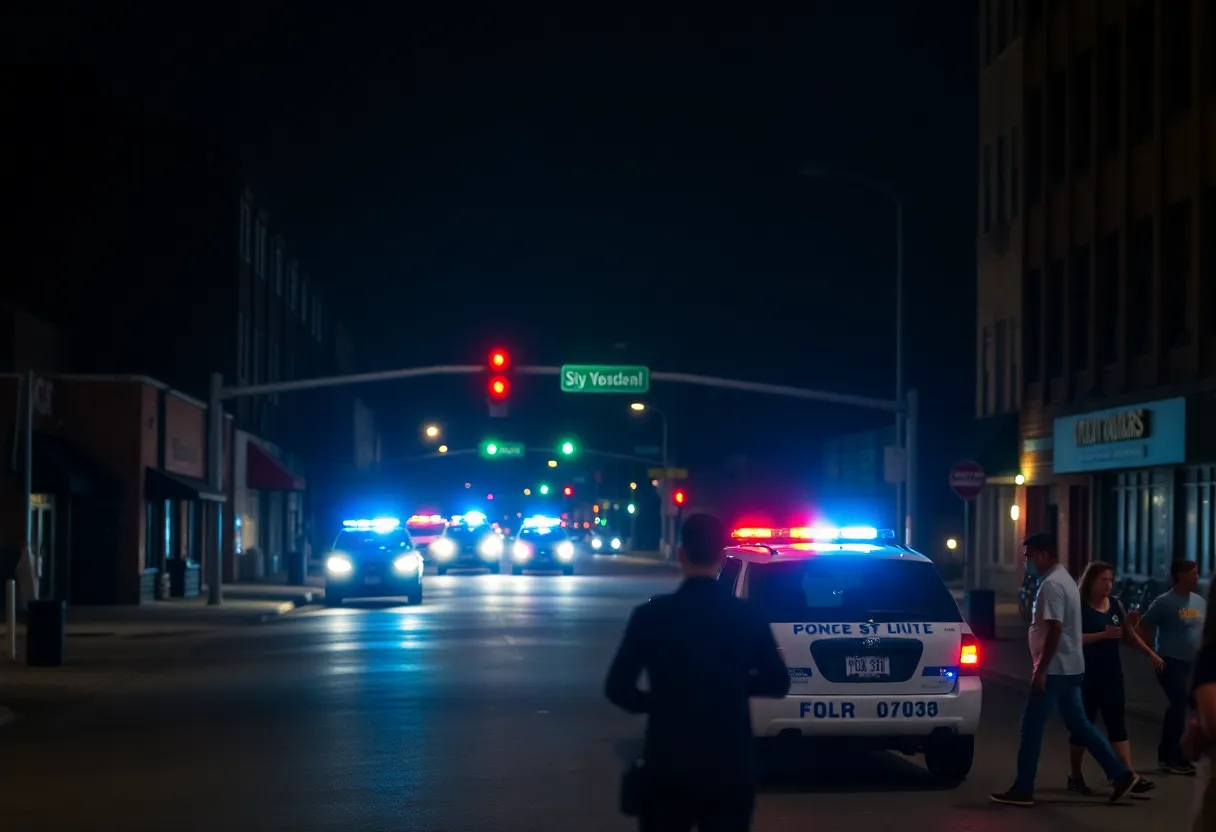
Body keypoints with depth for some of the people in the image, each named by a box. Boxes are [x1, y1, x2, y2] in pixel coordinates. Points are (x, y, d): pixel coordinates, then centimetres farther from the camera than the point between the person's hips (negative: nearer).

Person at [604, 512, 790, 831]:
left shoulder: (652, 614, -8)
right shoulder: (747, 616, -2)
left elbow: (618, 688, -8)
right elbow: (778, 683, 6)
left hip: (670, 767, -1)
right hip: (731, 768, 1)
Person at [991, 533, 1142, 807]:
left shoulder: (1051, 584, -17)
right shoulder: (1064, 579, 15)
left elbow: (1054, 630, -23)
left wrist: (1040, 670, -22)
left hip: (1055, 669, -10)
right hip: (1069, 667, 10)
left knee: (1032, 727, -3)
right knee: (1079, 725, 13)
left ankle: (1022, 790, 1)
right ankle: (1121, 775, 11)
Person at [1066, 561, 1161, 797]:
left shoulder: (1115, 605, 9)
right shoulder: (1079, 607, -8)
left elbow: (1129, 636, 19)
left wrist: (1151, 654, 13)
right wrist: (1103, 635, -23)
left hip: (1112, 674, 5)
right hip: (1086, 676, -5)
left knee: (1118, 725, -3)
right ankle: (1075, 776, 19)